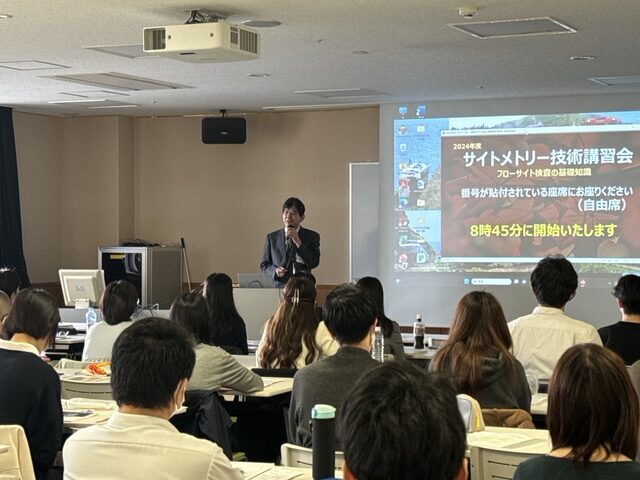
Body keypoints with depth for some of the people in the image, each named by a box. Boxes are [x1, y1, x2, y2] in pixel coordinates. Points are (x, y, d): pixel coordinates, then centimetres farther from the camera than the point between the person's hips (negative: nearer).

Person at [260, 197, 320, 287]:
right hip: (278, 286, 1)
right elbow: (264, 265, 15)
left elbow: (314, 263, -4)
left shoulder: (312, 236, 7)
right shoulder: (272, 237, 12)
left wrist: (297, 241, -9)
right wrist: (275, 271, -6)